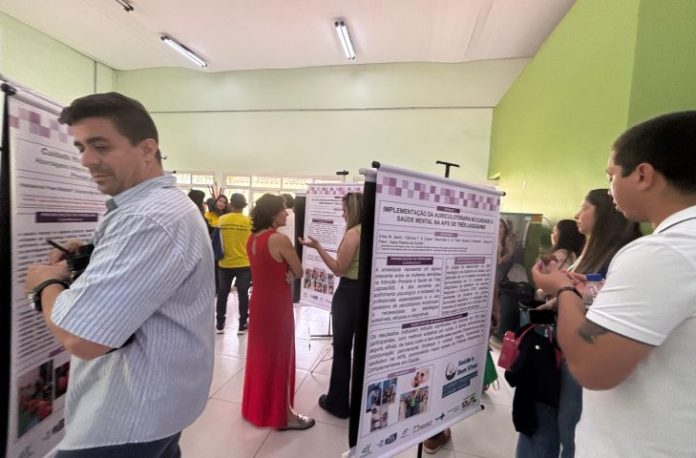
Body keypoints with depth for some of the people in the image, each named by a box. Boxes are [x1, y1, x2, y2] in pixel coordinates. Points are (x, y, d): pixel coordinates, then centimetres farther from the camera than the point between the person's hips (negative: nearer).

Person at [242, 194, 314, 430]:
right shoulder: (280, 239, -21)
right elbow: (299, 272, -14)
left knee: (259, 354, 22)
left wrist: (284, 272, -4)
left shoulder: (252, 238, 4)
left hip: (258, 301, 8)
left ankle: (256, 406, 41)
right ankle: (283, 414, 24)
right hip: (277, 304, -8)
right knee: (279, 357, 7)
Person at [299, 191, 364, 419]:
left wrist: (318, 247, -12)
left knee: (342, 349, 10)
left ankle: (338, 403, 27)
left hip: (349, 295, -7)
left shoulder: (353, 233, -17)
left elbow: (339, 269, -15)